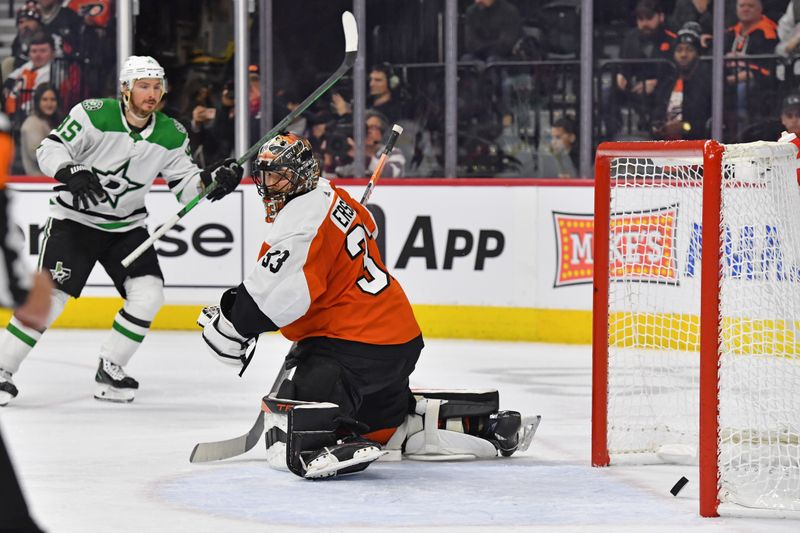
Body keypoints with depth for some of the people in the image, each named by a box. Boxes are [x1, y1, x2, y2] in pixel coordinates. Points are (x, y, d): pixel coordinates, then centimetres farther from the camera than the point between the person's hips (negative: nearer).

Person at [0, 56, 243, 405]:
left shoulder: (171, 135, -3)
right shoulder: (94, 114, -16)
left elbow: (185, 185, 2)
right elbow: (50, 149, -16)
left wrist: (212, 180, -18)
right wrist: (71, 173, -35)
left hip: (126, 227, 5)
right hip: (74, 220, -5)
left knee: (148, 294, -11)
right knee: (50, 297, -15)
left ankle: (109, 370, 5)